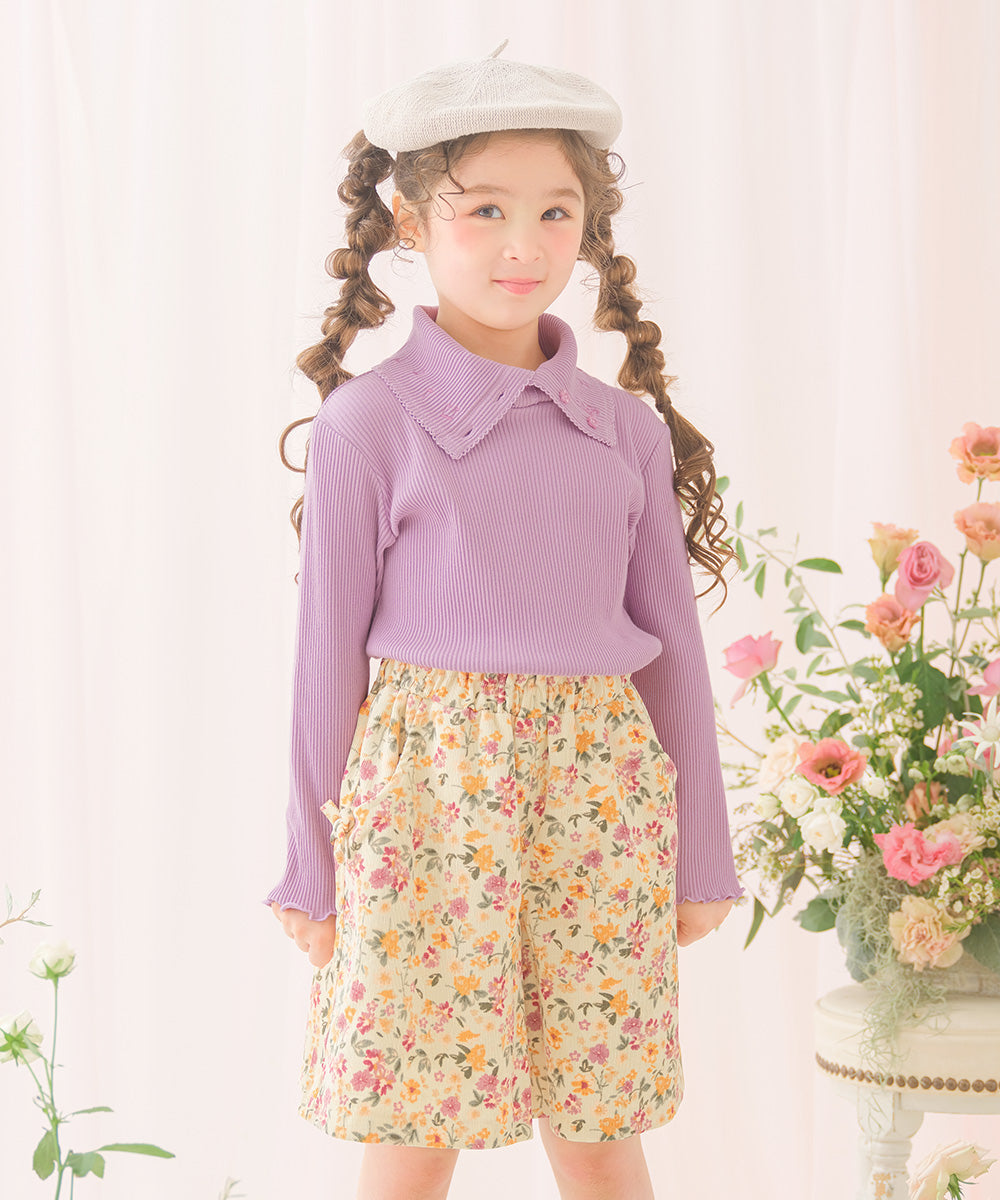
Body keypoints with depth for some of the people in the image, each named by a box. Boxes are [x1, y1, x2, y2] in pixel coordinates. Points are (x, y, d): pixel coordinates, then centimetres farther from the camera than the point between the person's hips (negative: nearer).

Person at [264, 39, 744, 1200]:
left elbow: (672, 647, 10)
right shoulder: (370, 421, -4)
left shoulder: (628, 430, 6)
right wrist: (312, 866, 2)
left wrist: (699, 855, 11)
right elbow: (328, 648, 0)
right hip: (426, 791, -3)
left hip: (598, 793, 3)